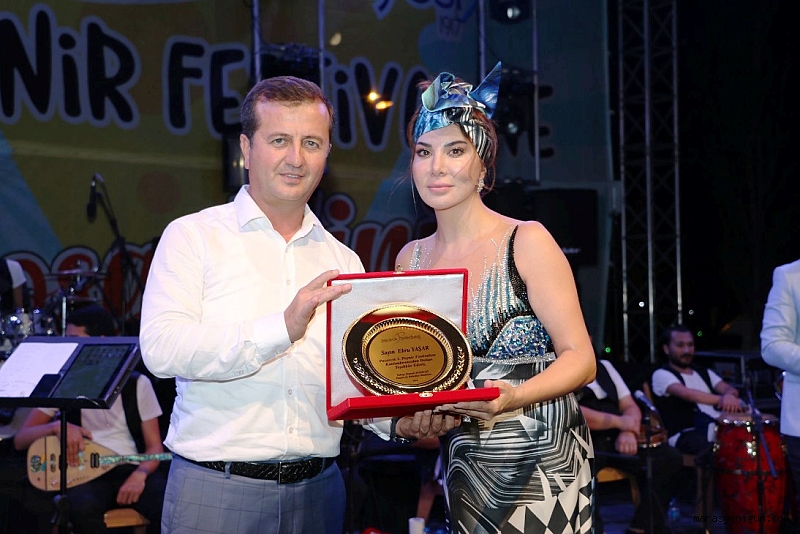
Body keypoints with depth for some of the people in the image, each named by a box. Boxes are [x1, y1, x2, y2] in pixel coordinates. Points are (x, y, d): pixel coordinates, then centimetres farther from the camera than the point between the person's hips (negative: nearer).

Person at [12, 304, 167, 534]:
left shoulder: (137, 384, 10)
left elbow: (154, 447, 8)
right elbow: (20, 440, 7)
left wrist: (140, 474, -15)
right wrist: (57, 426, -14)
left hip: (132, 469, 0)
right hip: (87, 472, 0)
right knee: (82, 508, -39)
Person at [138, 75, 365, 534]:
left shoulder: (342, 260, 13)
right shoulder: (194, 236, 0)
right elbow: (161, 348, -16)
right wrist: (281, 329, -25)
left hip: (317, 491, 4)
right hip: (215, 491, -4)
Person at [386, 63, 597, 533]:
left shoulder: (527, 242, -8)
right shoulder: (411, 258, 8)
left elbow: (580, 359, -11)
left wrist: (511, 397, -28)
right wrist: (408, 419, -7)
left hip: (539, 459, -4)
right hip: (463, 464, 5)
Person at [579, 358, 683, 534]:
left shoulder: (604, 366, 22)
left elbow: (630, 407, 17)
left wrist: (629, 431, -7)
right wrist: (619, 422, -10)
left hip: (615, 440, 7)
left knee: (671, 458, -12)